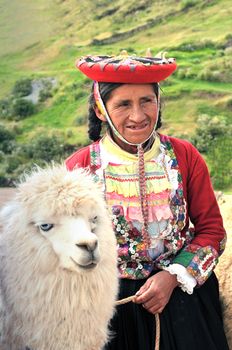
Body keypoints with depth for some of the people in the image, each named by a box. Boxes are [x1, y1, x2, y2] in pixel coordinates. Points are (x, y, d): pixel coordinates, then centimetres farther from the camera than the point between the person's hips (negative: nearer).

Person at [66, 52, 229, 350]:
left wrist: (173, 276, -13)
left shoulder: (185, 157, -7)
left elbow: (212, 230, -1)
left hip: (181, 291, 1)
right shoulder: (78, 168, -12)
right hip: (110, 300, -1)